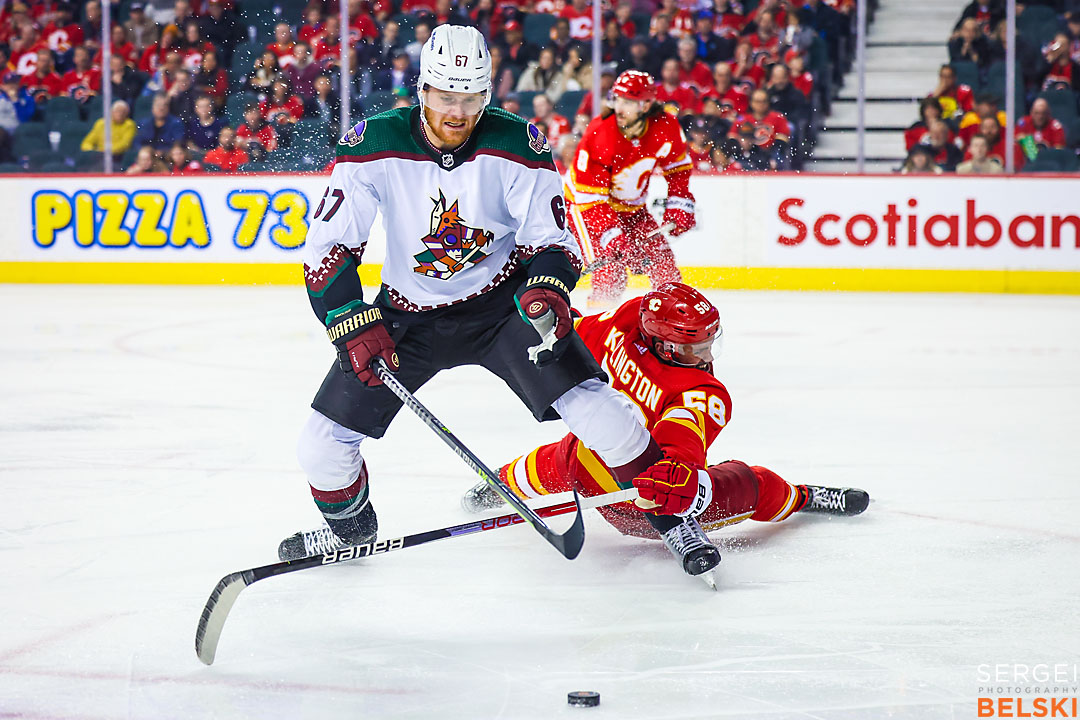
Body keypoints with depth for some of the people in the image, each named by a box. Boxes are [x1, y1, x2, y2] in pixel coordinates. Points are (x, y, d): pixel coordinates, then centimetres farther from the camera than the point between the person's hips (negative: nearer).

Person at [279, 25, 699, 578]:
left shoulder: (516, 146, -17)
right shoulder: (374, 145, -17)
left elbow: (551, 236, -10)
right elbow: (327, 246, -14)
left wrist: (548, 290, -32)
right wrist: (354, 324, -24)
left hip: (501, 301, -1)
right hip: (407, 314, 2)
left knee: (590, 402, -21)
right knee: (324, 442, -3)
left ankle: (674, 510, -3)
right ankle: (348, 523, 31)